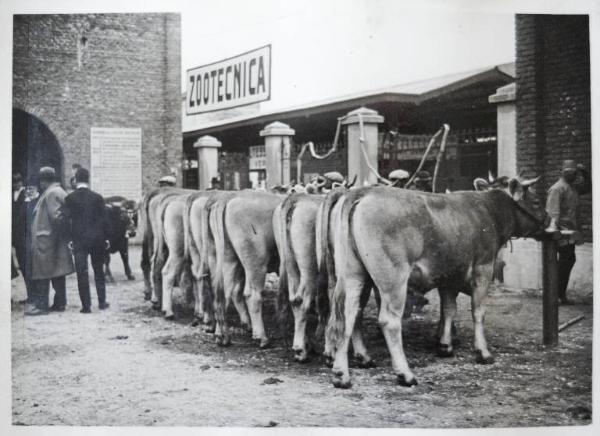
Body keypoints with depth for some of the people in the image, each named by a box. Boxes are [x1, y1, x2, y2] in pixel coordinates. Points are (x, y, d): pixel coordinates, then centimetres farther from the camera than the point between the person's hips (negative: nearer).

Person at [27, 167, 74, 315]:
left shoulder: (51, 193, -13)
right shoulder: (60, 191, 17)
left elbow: (56, 217, -21)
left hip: (45, 241, -10)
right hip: (58, 241, 10)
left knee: (42, 275, -6)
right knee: (58, 274, 12)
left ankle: (41, 306, -5)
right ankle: (60, 303, 17)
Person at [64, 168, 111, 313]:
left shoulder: (69, 198, -3)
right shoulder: (97, 197, -1)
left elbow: (67, 220, -4)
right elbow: (104, 219, 0)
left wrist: (70, 238, 2)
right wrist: (106, 238, 7)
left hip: (78, 239, -1)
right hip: (97, 239, 2)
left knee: (82, 273, 1)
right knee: (99, 271, 14)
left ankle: (86, 305, -1)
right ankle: (102, 302, 17)